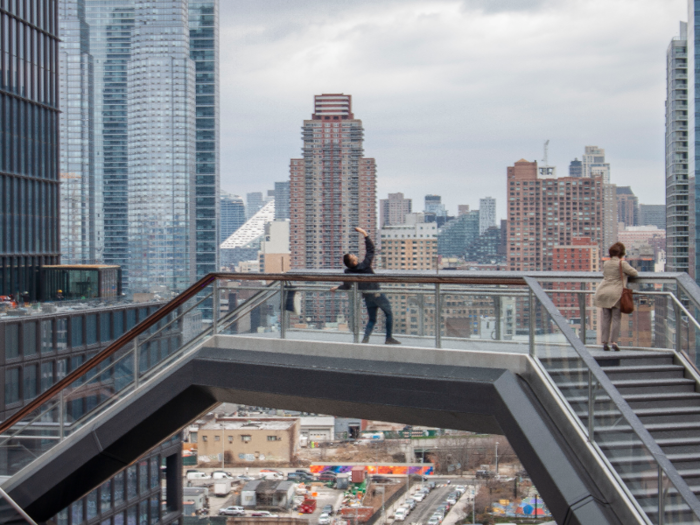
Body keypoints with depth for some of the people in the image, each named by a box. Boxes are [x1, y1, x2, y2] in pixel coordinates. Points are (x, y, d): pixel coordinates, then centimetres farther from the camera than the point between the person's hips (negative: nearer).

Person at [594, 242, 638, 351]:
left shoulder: (606, 263, 12)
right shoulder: (622, 263, -6)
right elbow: (634, 273, -1)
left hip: (604, 292, 5)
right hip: (616, 294, -5)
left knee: (606, 318, 7)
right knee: (616, 318, -2)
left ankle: (604, 342, 4)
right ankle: (613, 341, -11)